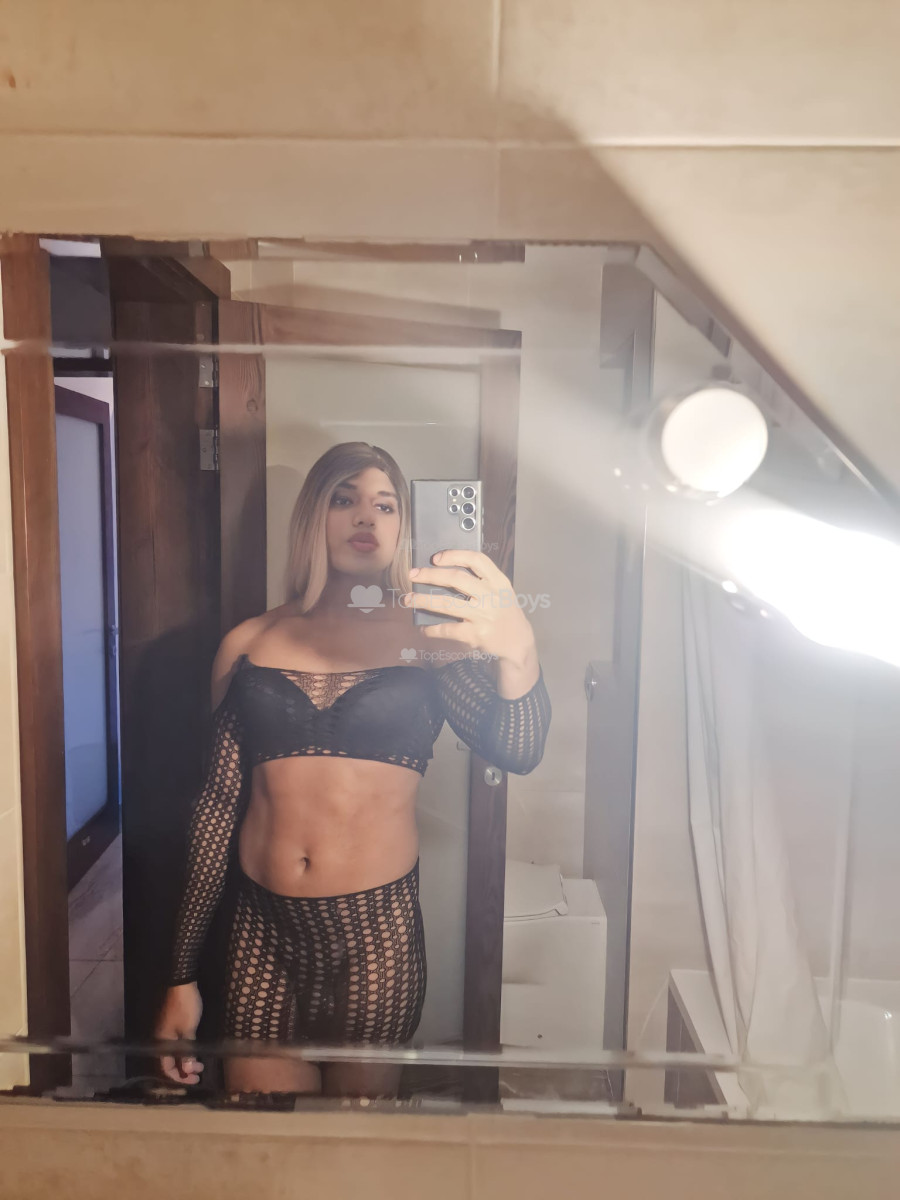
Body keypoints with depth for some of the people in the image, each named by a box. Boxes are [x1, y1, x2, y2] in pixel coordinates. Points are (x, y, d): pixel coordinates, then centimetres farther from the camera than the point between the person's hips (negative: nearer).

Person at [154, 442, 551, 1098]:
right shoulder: (249, 644, 4)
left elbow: (518, 753, -17)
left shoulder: (431, 638, -2)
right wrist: (182, 977, 8)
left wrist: (517, 651, -39)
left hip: (377, 937, -1)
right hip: (263, 931, 1)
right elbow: (218, 804, 6)